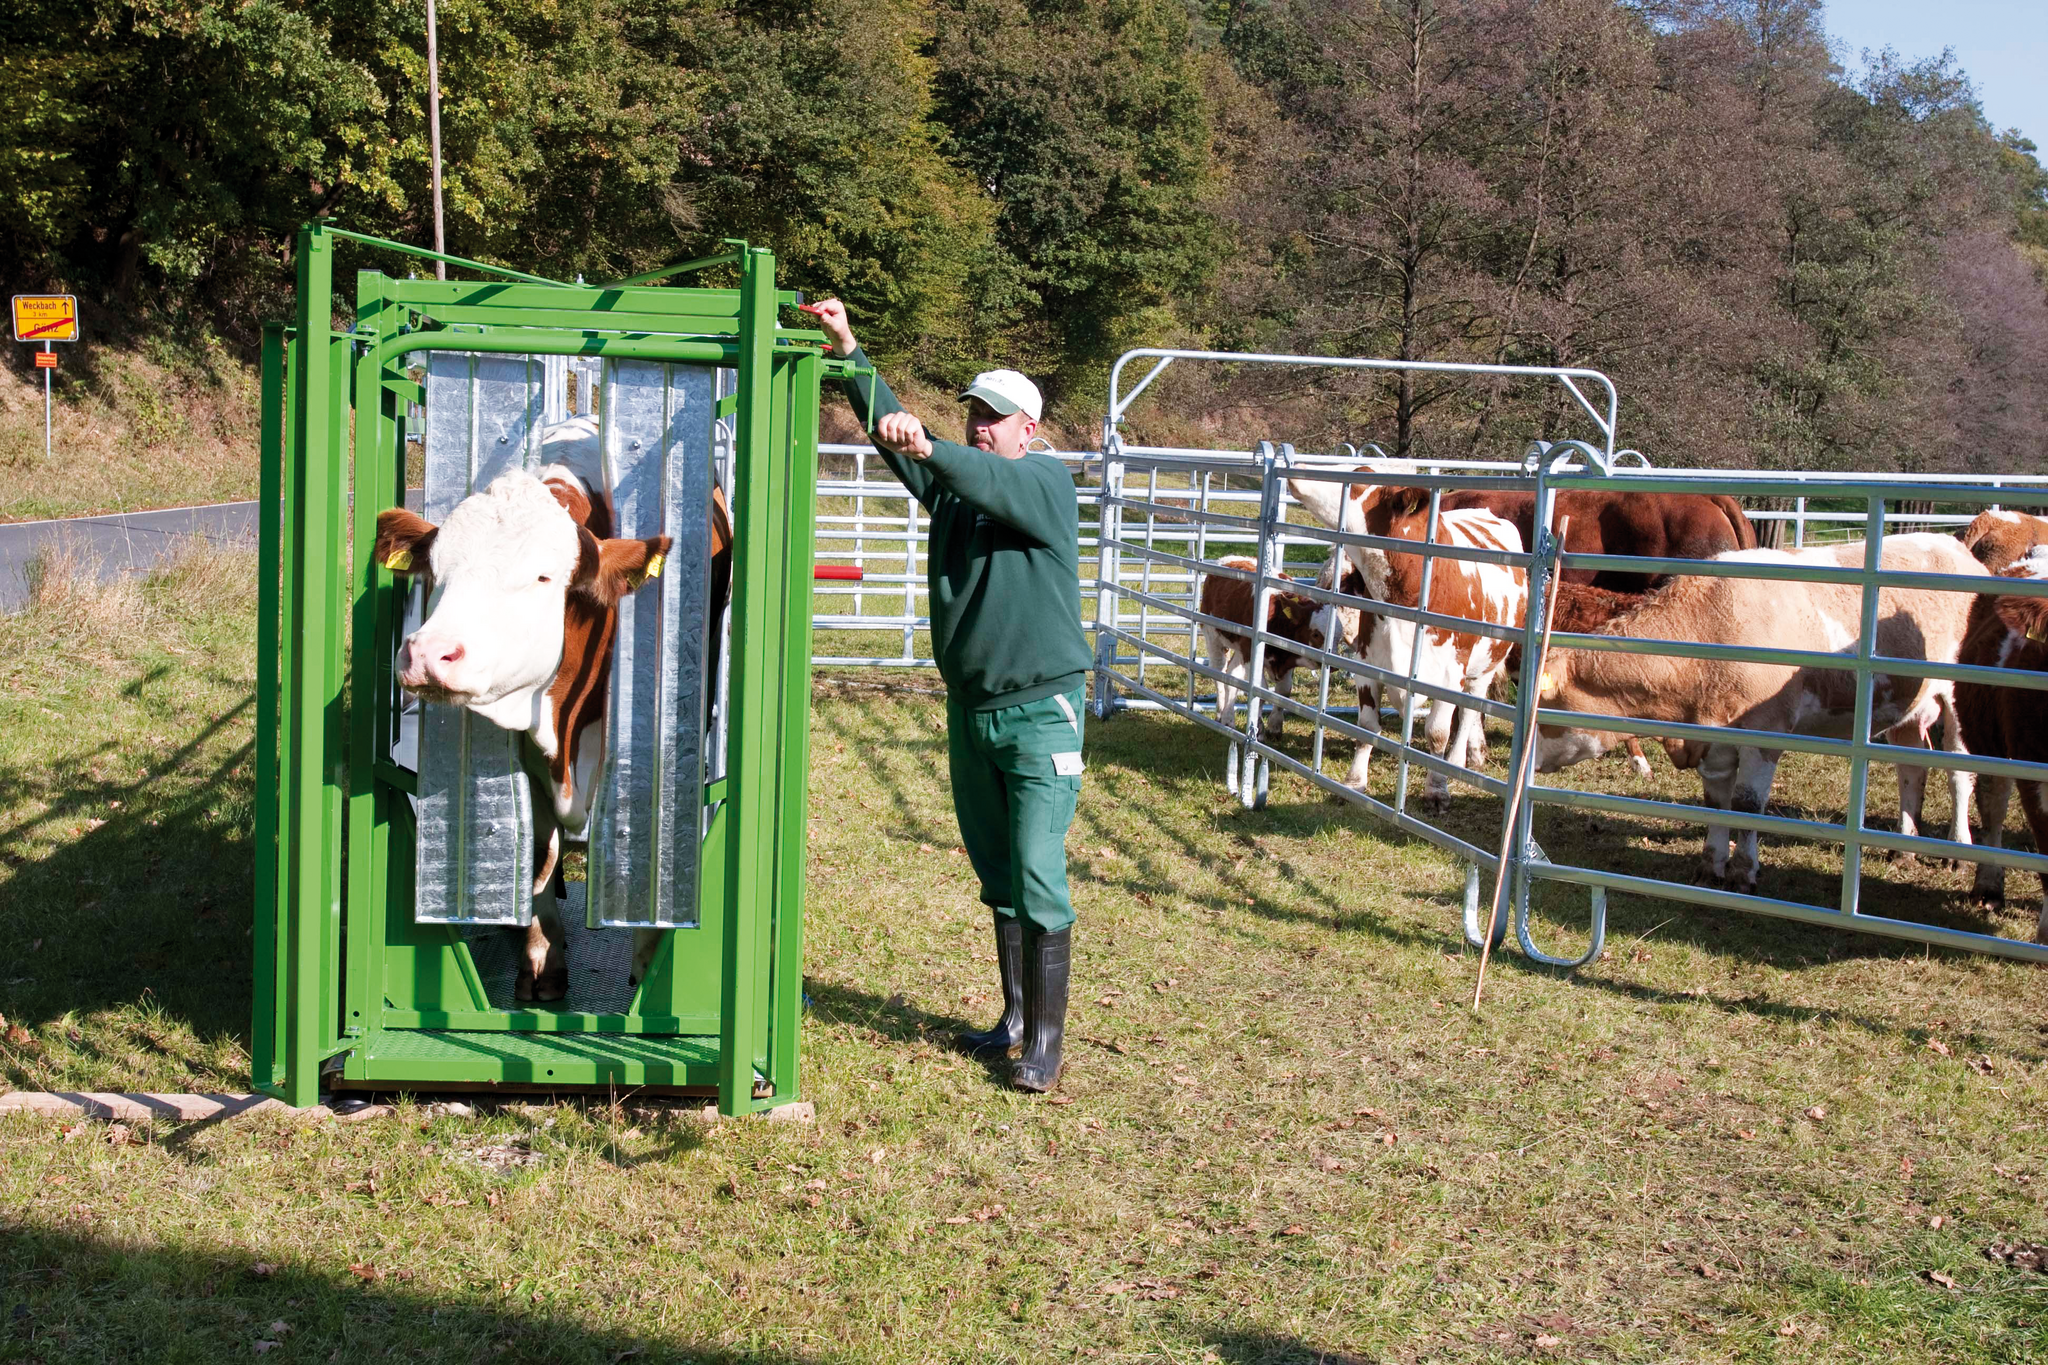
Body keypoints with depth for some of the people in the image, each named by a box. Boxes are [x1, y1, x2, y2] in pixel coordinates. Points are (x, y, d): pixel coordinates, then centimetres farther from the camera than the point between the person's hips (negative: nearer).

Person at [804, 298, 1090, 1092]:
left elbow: (998, 485, -30)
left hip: (1040, 710, -6)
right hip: (970, 707, 7)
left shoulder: (1047, 484, -8)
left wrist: (927, 450, -46)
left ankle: (1045, 1039, 0)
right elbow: (888, 427, -3)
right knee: (996, 877, 14)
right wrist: (846, 348, -14)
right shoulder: (951, 481, 9)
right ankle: (1015, 1016, 26)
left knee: (1038, 878, -7)